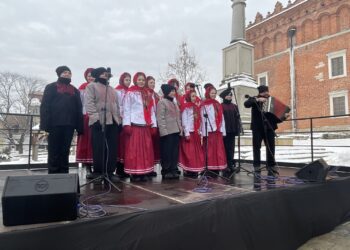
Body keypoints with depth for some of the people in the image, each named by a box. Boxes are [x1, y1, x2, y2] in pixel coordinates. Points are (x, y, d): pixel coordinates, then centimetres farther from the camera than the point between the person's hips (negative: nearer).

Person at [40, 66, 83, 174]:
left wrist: (80, 127, 4)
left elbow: (79, 109, 13)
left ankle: (64, 174, 15)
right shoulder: (51, 87, 7)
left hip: (69, 125, 3)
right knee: (54, 151, 2)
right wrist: (45, 124, -12)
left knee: (65, 151, 8)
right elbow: (45, 106, -2)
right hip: (55, 124, -3)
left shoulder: (75, 90, 18)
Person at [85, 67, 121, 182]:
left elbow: (117, 105, 23)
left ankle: (110, 172, 12)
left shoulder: (111, 89, 26)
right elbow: (89, 103, -8)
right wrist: (95, 117, -18)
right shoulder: (91, 86, 5)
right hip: (99, 122, -6)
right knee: (99, 148, -5)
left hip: (112, 122, 6)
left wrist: (119, 119, 14)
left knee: (112, 148, 5)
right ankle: (97, 172, 5)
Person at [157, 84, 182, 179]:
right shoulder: (162, 102, -4)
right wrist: (164, 130, -18)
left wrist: (180, 128, 14)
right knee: (167, 152, -2)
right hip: (167, 132, -7)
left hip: (176, 131, 8)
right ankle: (166, 171, 7)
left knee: (175, 152, 8)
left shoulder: (174, 103, 20)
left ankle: (174, 170, 16)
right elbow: (160, 118, -12)